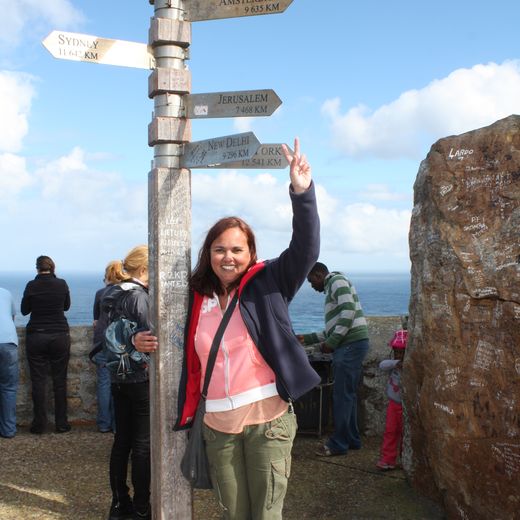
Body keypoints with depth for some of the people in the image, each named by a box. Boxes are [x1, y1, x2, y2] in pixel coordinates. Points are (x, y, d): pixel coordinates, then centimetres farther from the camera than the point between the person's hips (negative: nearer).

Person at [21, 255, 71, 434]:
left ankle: (39, 424, 7)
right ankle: (61, 423, 9)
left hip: (36, 336, -1)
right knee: (60, 380, 7)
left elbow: (24, 310, 5)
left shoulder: (32, 286, -6)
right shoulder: (62, 284, -2)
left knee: (38, 381, 5)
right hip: (60, 336, 1)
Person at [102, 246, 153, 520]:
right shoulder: (139, 297, -17)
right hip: (141, 378, -8)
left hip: (117, 377, 8)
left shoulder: (112, 296, 7)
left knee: (122, 440, 14)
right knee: (142, 444, 2)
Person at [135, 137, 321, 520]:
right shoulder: (196, 298, 7)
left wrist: (302, 192, -29)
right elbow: (184, 350, 23)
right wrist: (145, 340, 4)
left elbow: (305, 249, -16)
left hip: (267, 419, -3)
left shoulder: (267, 283, -2)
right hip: (218, 426, 4)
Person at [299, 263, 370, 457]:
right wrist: (307, 338, 23)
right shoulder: (332, 289, 25)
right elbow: (333, 329, 27)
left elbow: (349, 311, -19)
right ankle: (352, 439, 20)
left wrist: (331, 342, -16)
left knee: (342, 395, -5)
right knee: (348, 395, 13)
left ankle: (338, 444, 1)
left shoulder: (337, 281, -4)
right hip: (349, 345, 10)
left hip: (350, 345, -10)